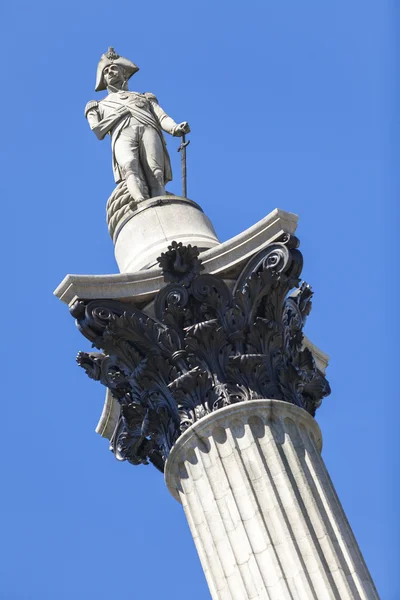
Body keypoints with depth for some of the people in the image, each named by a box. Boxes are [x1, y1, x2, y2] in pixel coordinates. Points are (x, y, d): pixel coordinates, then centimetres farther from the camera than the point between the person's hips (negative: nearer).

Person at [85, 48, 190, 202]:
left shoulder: (145, 97, 40)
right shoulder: (99, 106, 39)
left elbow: (162, 118, 20)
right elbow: (98, 131, 18)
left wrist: (175, 128, -3)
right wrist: (120, 113, 5)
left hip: (148, 130, 2)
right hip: (122, 134, -2)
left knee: (155, 175, -30)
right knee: (130, 167, -37)